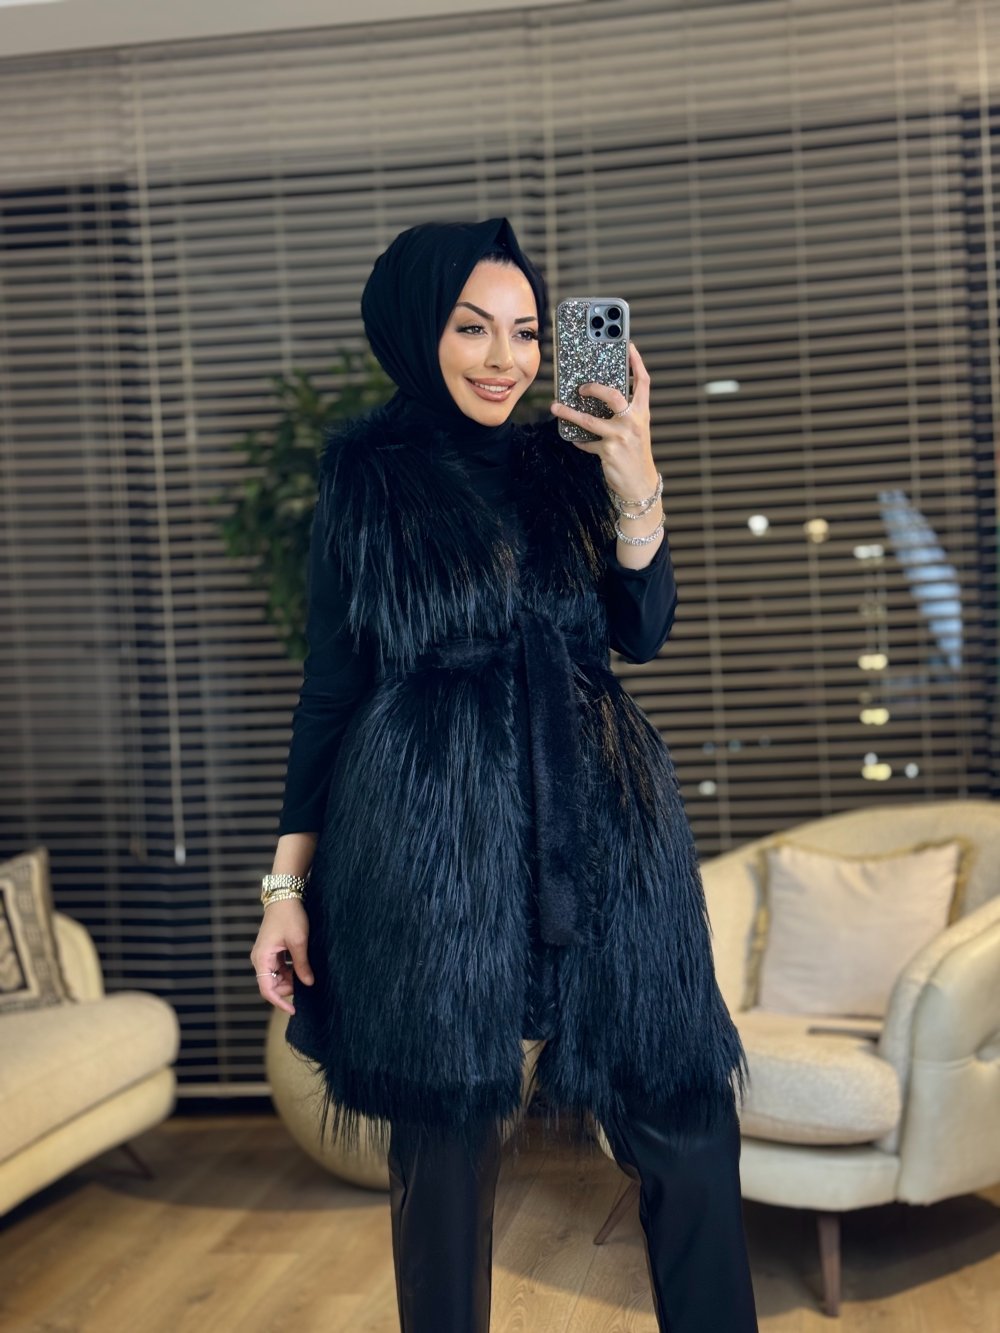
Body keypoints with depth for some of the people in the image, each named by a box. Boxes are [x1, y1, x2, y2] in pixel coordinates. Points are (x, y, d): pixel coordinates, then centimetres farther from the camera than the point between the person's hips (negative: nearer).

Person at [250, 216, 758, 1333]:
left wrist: (634, 482, -12)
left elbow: (641, 631, 2)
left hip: (600, 827, 3)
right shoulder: (367, 469, 3)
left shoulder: (563, 461, 11)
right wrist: (289, 878, 0)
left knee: (686, 1119, 4)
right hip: (429, 838, -2)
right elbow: (329, 682, 3)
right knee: (445, 1133, 7)